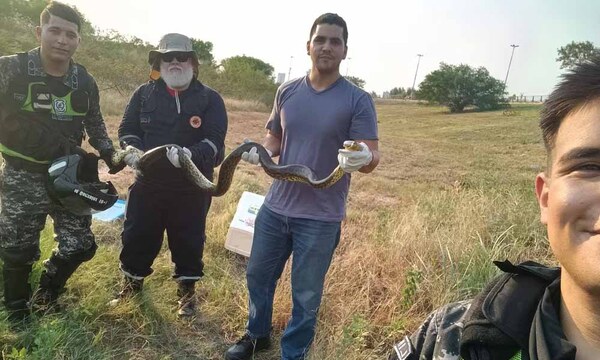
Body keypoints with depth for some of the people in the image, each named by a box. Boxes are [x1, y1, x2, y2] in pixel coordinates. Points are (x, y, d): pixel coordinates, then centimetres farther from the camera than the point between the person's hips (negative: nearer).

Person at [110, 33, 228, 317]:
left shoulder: (209, 99, -4)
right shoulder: (144, 94, 5)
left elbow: (215, 140, -14)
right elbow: (127, 129, 6)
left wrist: (191, 154, -33)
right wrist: (132, 149, -17)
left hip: (192, 188, -2)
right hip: (148, 183, 3)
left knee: (188, 242, 9)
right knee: (137, 237, 13)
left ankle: (186, 292, 30)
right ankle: (132, 283, 38)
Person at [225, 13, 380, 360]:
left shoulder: (358, 100, -9)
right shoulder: (287, 91, 3)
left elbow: (372, 156, -13)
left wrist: (362, 158, -37)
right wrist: (261, 151, -9)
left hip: (321, 219, -4)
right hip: (274, 208, 5)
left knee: (306, 296, 11)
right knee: (258, 276, 20)